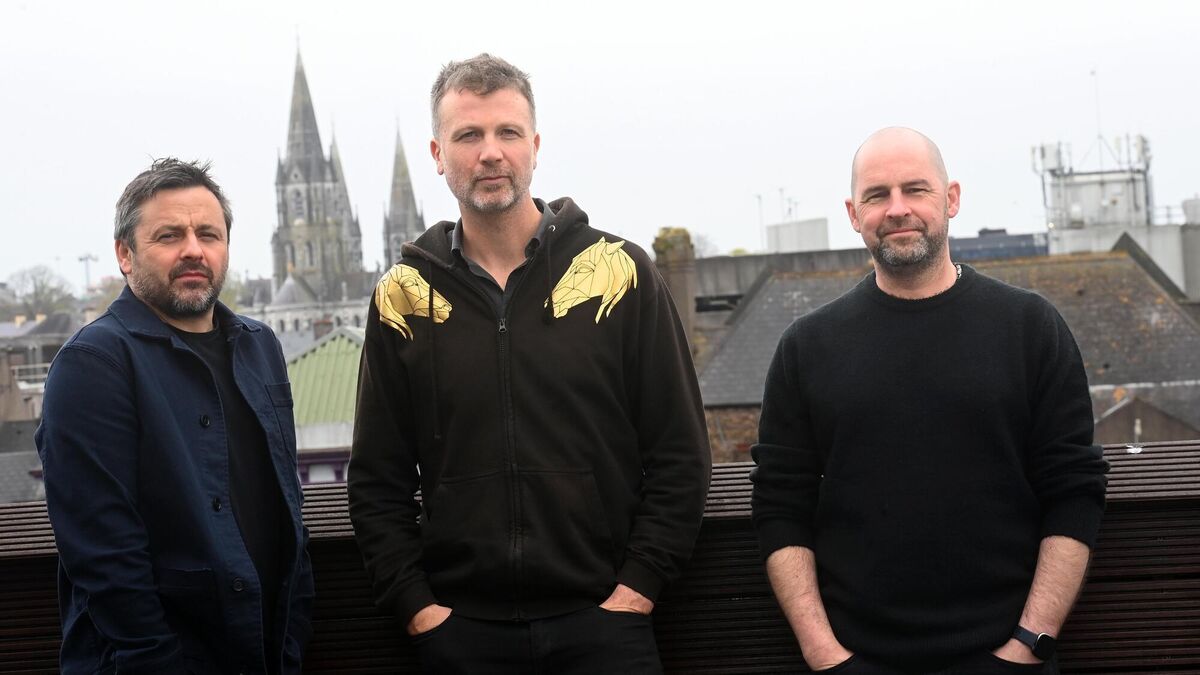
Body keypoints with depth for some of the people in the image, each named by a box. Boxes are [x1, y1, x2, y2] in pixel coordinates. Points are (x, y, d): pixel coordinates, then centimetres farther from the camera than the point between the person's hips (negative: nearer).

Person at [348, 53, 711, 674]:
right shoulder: (402, 298, 4)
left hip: (602, 622, -1)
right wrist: (417, 606, -2)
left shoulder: (620, 273, 0)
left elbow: (679, 457, 0)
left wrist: (636, 588, -6)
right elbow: (378, 483, 6)